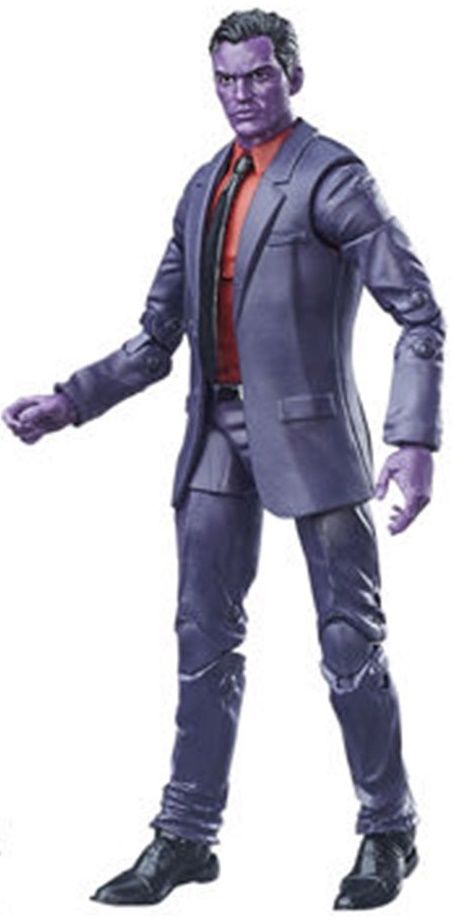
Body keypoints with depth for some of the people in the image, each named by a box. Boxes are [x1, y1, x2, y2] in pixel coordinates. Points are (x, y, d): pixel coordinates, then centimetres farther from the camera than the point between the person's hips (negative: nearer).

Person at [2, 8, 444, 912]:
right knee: (204, 635, 7)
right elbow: (156, 341, 16)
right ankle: (185, 837, 15)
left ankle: (388, 832, 15)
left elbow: (418, 313, -11)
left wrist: (415, 442, -21)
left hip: (306, 428, -6)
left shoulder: (329, 175, -6)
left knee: (350, 637, 0)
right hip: (219, 429, 6)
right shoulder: (204, 189, 14)